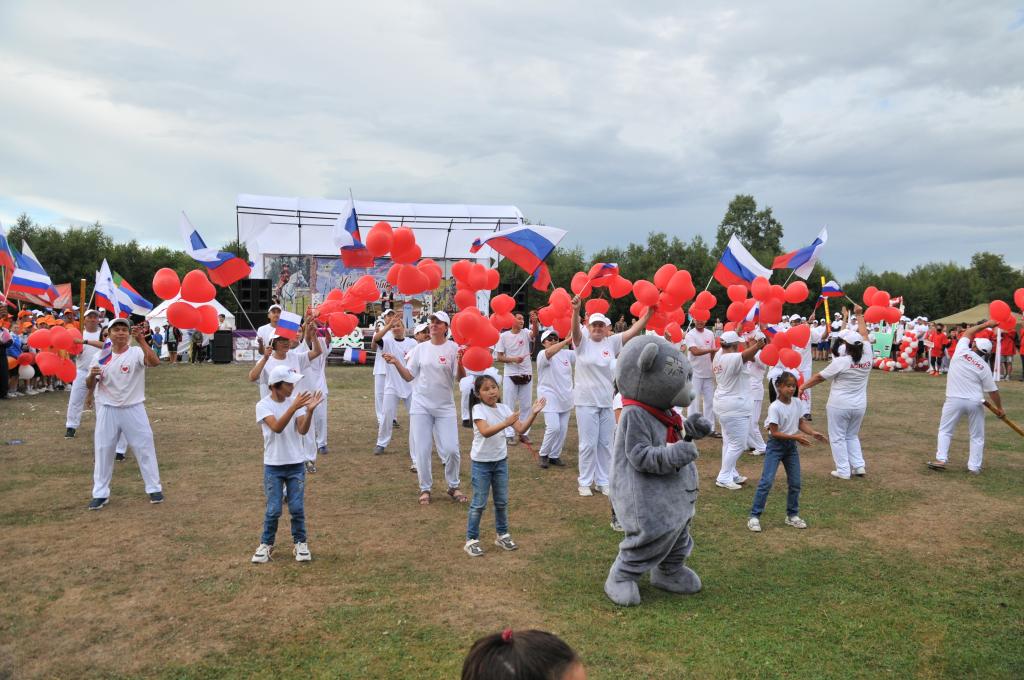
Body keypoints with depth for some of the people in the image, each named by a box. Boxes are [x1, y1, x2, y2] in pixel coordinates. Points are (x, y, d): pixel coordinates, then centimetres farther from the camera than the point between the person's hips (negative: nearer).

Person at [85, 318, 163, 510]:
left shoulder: (136, 353, -9)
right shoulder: (100, 356, 1)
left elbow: (155, 362, -30)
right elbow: (89, 386, 4)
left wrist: (141, 340, -35)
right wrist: (92, 375, -18)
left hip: (133, 409, -2)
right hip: (107, 410, 3)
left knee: (145, 448, 4)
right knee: (103, 450, 9)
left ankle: (154, 488, 17)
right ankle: (100, 493, 21)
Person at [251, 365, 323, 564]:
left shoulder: (295, 402, -1)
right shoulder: (263, 405, -10)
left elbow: (303, 430, -12)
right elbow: (277, 427, -27)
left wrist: (310, 410, -28)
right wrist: (294, 407, -36)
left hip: (296, 464, 2)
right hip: (273, 465, -2)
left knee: (297, 508, 5)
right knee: (273, 509, 3)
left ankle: (300, 543, 21)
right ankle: (266, 544, 22)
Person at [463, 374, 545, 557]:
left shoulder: (503, 408, 0)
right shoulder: (478, 409, -17)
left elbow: (521, 429, -6)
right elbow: (485, 432, -32)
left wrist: (533, 413, -20)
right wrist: (506, 423, -43)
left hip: (501, 460, 5)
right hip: (481, 462, -5)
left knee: (502, 501, 14)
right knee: (479, 503, 2)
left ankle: (502, 535, 30)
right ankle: (471, 540, 14)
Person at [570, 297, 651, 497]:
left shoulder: (612, 342, 3)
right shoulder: (582, 341, -5)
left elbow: (633, 331, -4)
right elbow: (575, 328, -25)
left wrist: (649, 313, -16)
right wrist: (576, 310, -45)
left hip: (607, 401, 4)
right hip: (586, 401, -4)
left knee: (606, 443, 11)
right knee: (588, 444, 1)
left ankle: (603, 481, 23)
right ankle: (584, 482, 16)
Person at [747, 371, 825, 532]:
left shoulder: (797, 403, 0)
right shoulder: (774, 407, -20)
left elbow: (801, 423, 9)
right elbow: (775, 432, -20)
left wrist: (813, 433, -7)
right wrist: (795, 437, -26)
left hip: (791, 446, 6)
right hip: (775, 445, -6)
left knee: (795, 482, 10)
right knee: (767, 481, -10)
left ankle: (792, 515, 27)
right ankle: (754, 516, -4)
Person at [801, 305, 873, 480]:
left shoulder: (841, 362, -18)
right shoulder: (867, 357, -4)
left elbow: (819, 377, -9)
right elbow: (863, 334, 11)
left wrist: (803, 386, 4)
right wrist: (859, 315, 22)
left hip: (839, 405, -6)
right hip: (859, 405, 6)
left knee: (838, 438, 6)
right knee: (852, 436, 22)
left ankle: (843, 471, 6)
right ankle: (859, 466, 16)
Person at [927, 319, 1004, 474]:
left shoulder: (961, 352, -4)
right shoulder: (984, 367, -2)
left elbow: (967, 333, 17)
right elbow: (993, 390, 1)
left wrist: (984, 325, 25)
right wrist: (999, 408, 13)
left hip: (955, 400, -1)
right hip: (975, 402, 1)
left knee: (945, 430, 10)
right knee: (977, 436, 13)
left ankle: (941, 459, -1)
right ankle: (974, 466, 11)